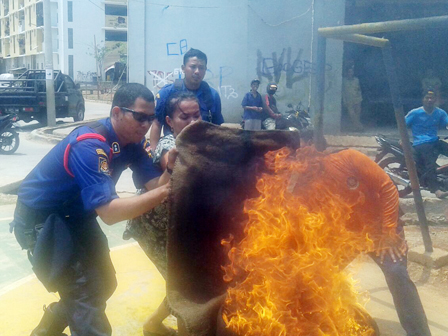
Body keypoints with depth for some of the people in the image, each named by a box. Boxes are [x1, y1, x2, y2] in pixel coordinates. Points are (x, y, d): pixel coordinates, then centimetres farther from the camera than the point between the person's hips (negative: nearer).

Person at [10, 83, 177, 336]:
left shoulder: (132, 141, -6)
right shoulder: (89, 145, -33)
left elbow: (154, 183, -12)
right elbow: (108, 212, -40)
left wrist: (171, 168, -33)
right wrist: (164, 192, -44)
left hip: (74, 214, 9)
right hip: (41, 220, -9)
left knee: (103, 284, 18)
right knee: (87, 293, -11)